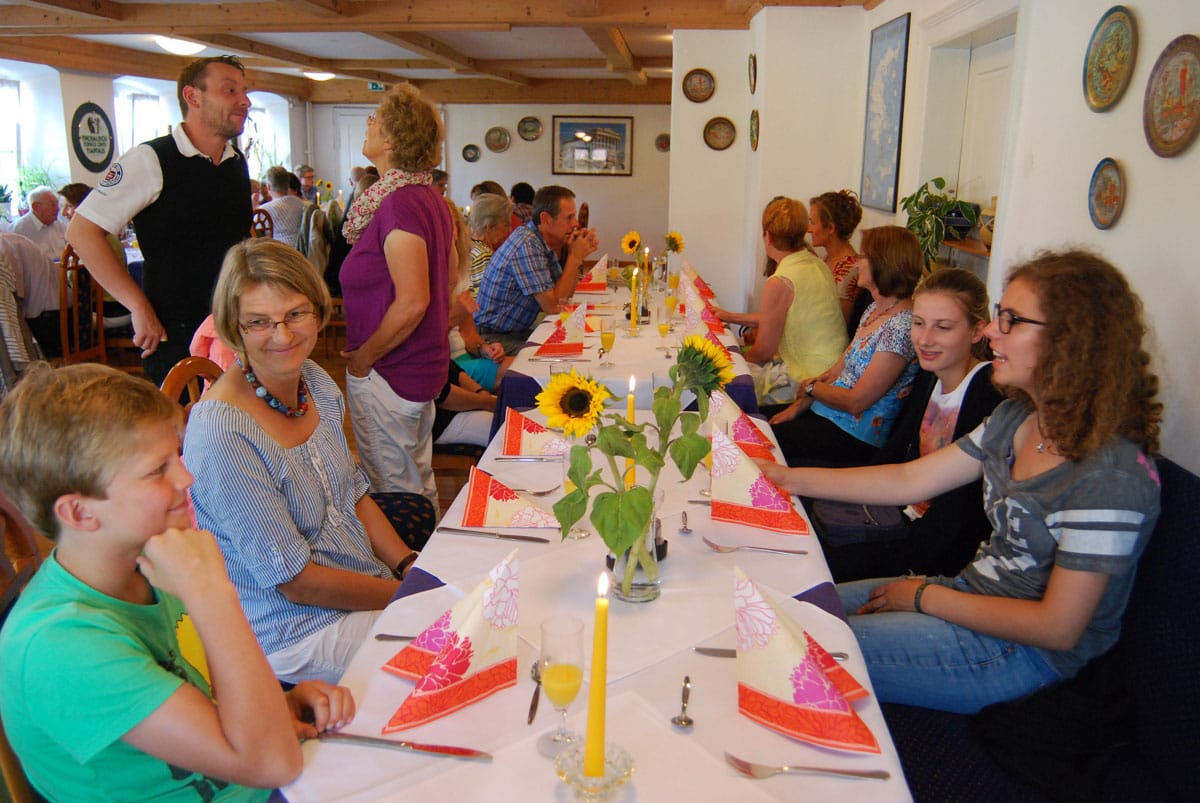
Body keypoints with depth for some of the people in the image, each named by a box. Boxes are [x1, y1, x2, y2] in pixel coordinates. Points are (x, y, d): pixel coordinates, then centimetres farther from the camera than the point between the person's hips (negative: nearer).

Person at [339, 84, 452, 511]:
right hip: (424, 364, 10)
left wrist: (364, 356, -15)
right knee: (419, 482, 21)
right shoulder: (430, 197, 8)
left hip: (388, 374, -10)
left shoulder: (399, 204, -20)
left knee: (395, 493, 4)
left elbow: (411, 303, -26)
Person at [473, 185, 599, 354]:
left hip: (518, 331, 9)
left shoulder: (543, 243, 7)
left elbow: (566, 294, 11)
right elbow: (553, 305, -22)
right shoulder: (527, 245, -21)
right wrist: (575, 257, -16)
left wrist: (578, 256, -2)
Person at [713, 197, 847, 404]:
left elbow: (764, 351, -13)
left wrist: (741, 357, 8)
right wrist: (730, 317, 25)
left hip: (808, 380, -9)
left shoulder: (779, 283, -22)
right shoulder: (816, 263, 5)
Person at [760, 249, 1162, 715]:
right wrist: (788, 479, 0)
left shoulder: (1110, 475, -25)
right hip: (975, 594, 8)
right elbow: (909, 480, 4)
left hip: (1025, 654, -8)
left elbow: (1057, 627, -23)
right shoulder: (1016, 418, 1)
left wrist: (926, 597, -14)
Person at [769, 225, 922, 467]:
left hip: (856, 436, -9)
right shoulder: (875, 309, 7)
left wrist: (811, 387, -5)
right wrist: (800, 405, 2)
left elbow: (856, 401, -21)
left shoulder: (901, 327, -23)